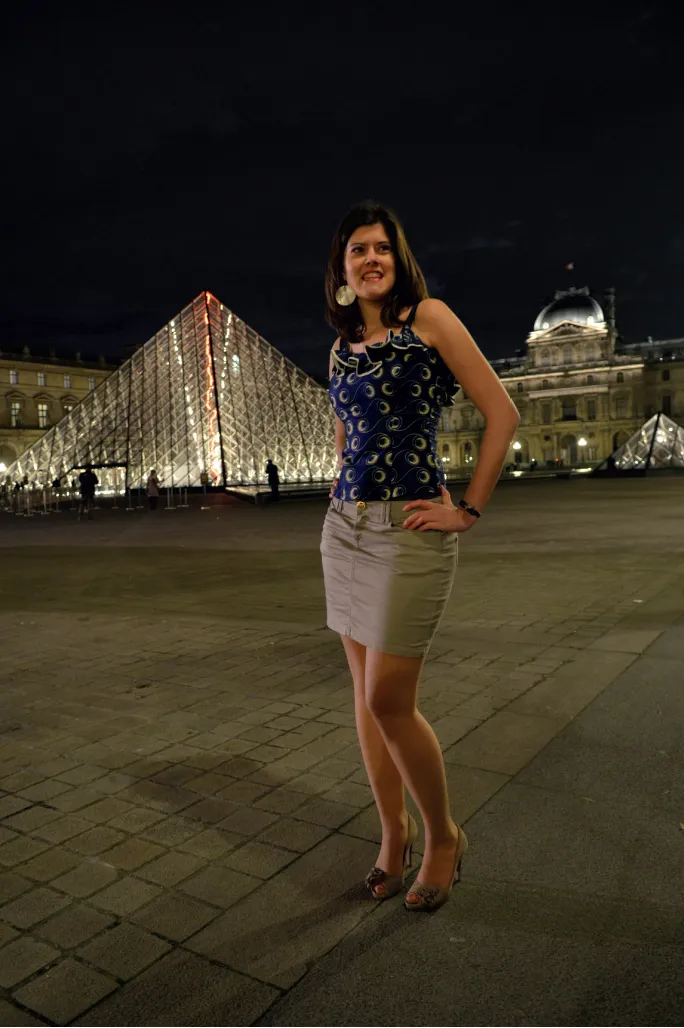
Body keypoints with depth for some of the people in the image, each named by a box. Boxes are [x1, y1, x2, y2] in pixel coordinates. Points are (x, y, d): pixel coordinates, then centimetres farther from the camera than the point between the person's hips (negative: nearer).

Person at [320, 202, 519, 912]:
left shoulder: (429, 318, -2)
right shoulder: (341, 348, 15)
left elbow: (502, 413, -6)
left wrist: (469, 509, -8)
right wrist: (351, 495, 16)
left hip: (411, 531, -6)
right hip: (345, 528, 6)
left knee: (388, 700, -6)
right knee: (366, 694, 10)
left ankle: (443, 835, 19)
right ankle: (393, 832, 28)